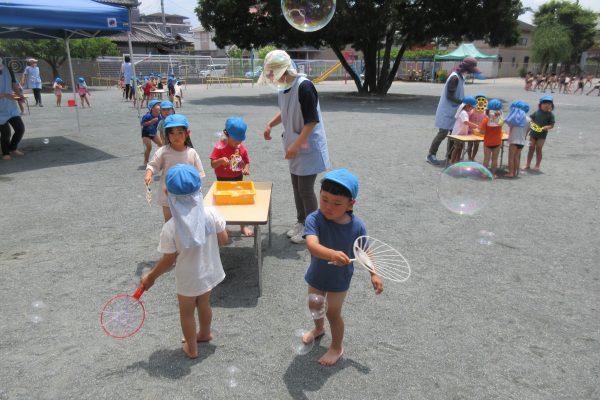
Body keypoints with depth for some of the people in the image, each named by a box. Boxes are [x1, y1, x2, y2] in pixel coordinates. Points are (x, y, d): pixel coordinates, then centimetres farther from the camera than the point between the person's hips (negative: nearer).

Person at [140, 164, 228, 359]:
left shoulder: (170, 228, -28)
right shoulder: (211, 214, -20)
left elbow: (169, 261, -18)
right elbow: (223, 239, -8)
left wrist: (150, 277, -1)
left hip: (188, 279, -4)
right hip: (208, 272, 4)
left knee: (187, 312, 22)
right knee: (204, 304, 30)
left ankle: (192, 348, 42)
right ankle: (205, 333, 55)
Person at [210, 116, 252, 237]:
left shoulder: (241, 147, -4)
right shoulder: (219, 147, -16)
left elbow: (246, 161, 7)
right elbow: (213, 164, -16)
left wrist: (246, 168, -15)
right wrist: (220, 161, -36)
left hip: (238, 179, 4)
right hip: (223, 180, -4)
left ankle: (243, 226, 26)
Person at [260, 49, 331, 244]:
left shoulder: (304, 86, -21)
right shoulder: (284, 86, 5)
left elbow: (312, 121, -22)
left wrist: (296, 145, -22)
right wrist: (270, 124, 5)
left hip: (308, 146, -8)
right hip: (294, 146, 8)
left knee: (305, 189, -3)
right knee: (297, 187, 14)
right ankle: (301, 222, 29)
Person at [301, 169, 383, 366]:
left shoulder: (357, 225, -24)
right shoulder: (314, 219, -30)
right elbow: (312, 245, -47)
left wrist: (374, 274, -7)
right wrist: (332, 254, -65)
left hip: (339, 279, -2)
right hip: (316, 276, 2)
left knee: (333, 313, 13)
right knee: (314, 306, 26)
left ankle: (337, 347, 42)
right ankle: (319, 328, 61)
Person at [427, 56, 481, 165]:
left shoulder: (460, 76, 8)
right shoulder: (455, 77, -20)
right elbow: (449, 96, -21)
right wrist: (463, 102, -19)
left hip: (454, 111, 9)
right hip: (447, 111, -9)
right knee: (443, 133, -6)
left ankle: (450, 155, 22)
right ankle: (431, 155, 4)